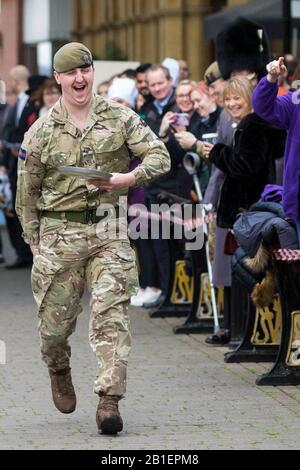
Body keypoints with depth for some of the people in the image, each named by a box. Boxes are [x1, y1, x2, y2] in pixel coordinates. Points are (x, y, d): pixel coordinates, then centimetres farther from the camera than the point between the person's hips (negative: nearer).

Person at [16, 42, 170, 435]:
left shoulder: (120, 118, 3)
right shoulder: (42, 131, 2)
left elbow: (160, 156, 0)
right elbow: (27, 192, 8)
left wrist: (128, 177, -19)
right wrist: (34, 243, 7)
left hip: (108, 230, 0)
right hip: (59, 233, 0)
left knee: (111, 314, -11)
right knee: (55, 318, 6)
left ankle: (110, 400, -13)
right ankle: (58, 370, 39)